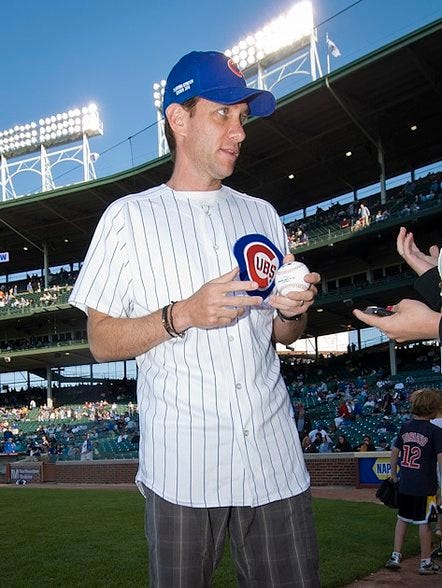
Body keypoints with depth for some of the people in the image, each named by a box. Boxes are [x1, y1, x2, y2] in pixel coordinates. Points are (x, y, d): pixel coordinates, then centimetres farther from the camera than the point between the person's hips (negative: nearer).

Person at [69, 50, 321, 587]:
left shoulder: (262, 215, 13)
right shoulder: (130, 216, 1)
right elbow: (101, 340, -1)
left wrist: (292, 310, -5)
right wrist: (182, 315, -17)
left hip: (276, 460, 4)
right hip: (182, 468, -3)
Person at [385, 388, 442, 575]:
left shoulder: (405, 427, 3)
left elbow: (394, 452, 9)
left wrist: (393, 474, 20)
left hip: (404, 483, 5)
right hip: (425, 486, -5)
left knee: (402, 518, 17)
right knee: (424, 522, 6)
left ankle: (395, 557, 20)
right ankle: (425, 563, 18)